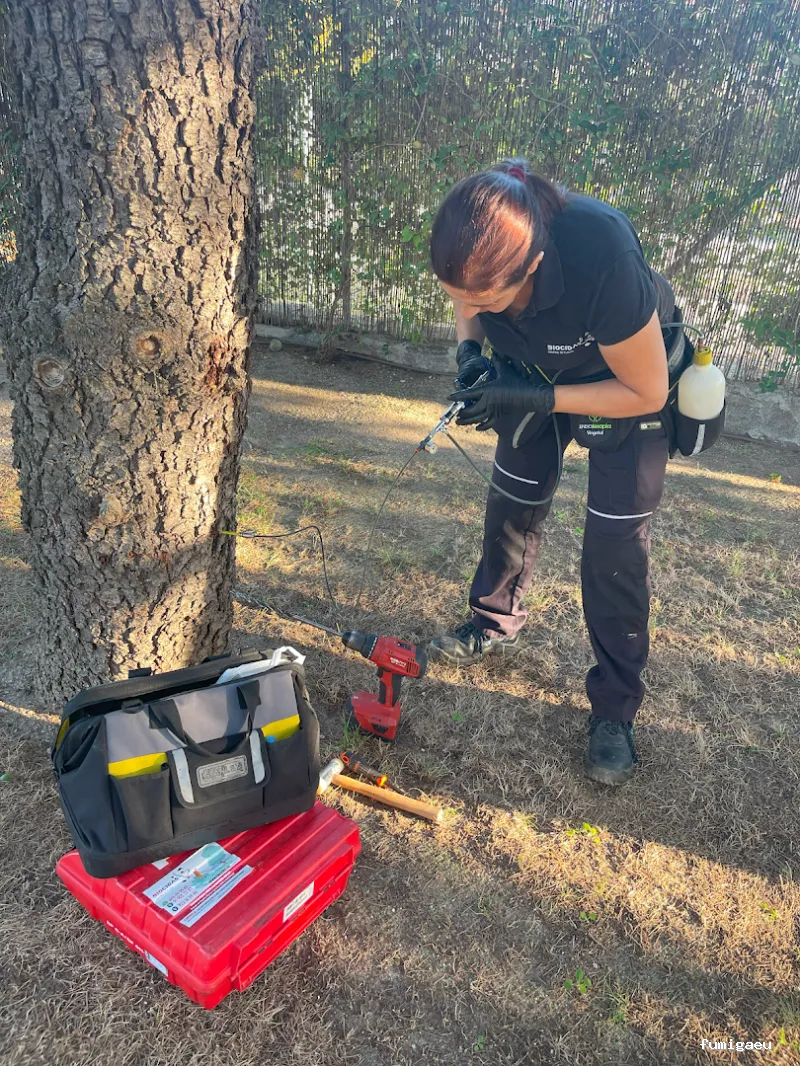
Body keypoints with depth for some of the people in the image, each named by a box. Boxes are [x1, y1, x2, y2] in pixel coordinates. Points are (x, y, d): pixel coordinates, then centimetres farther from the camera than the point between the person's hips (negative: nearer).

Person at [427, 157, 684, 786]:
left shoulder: (603, 261, -43)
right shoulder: (474, 250, -27)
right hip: (538, 369, 5)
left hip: (627, 383, -5)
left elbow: (646, 392, -29)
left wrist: (535, 398, -33)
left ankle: (615, 708, 12)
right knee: (512, 504, 13)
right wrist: (470, 352, -22)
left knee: (615, 551, -5)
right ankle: (497, 627, 37)